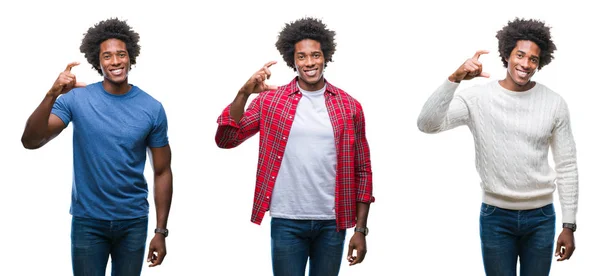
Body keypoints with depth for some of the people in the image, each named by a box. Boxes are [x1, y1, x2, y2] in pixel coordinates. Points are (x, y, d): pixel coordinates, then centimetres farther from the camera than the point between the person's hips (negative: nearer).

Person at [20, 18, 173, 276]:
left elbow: (162, 172, 2)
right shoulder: (76, 99, -7)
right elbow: (30, 141, -17)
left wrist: (161, 231, 0)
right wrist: (52, 95, -33)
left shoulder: (152, 109, -4)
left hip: (133, 222, 1)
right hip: (87, 220, -1)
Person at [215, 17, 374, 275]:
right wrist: (244, 93, -19)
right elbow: (225, 139, -5)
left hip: (331, 224, 1)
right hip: (287, 222, -1)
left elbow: (362, 171, 7)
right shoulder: (269, 100, 1)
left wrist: (360, 229, 3)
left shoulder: (349, 106, 4)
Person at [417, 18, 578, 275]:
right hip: (496, 217, -1)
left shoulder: (554, 104, -3)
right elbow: (427, 124, -21)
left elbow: (567, 168, 2)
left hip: (541, 217, 1)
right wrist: (454, 79, -33)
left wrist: (569, 226, 1)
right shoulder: (477, 98, -8)